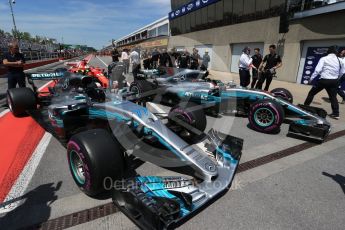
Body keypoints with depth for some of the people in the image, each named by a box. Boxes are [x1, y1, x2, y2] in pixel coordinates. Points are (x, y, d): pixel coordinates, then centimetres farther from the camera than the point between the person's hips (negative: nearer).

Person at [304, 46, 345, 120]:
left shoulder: (324, 59, -5)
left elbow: (317, 70, -14)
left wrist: (311, 78, -6)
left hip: (323, 80, -4)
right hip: (334, 81, 5)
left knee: (311, 93, 10)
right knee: (333, 97, 13)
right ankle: (335, 113, 13)